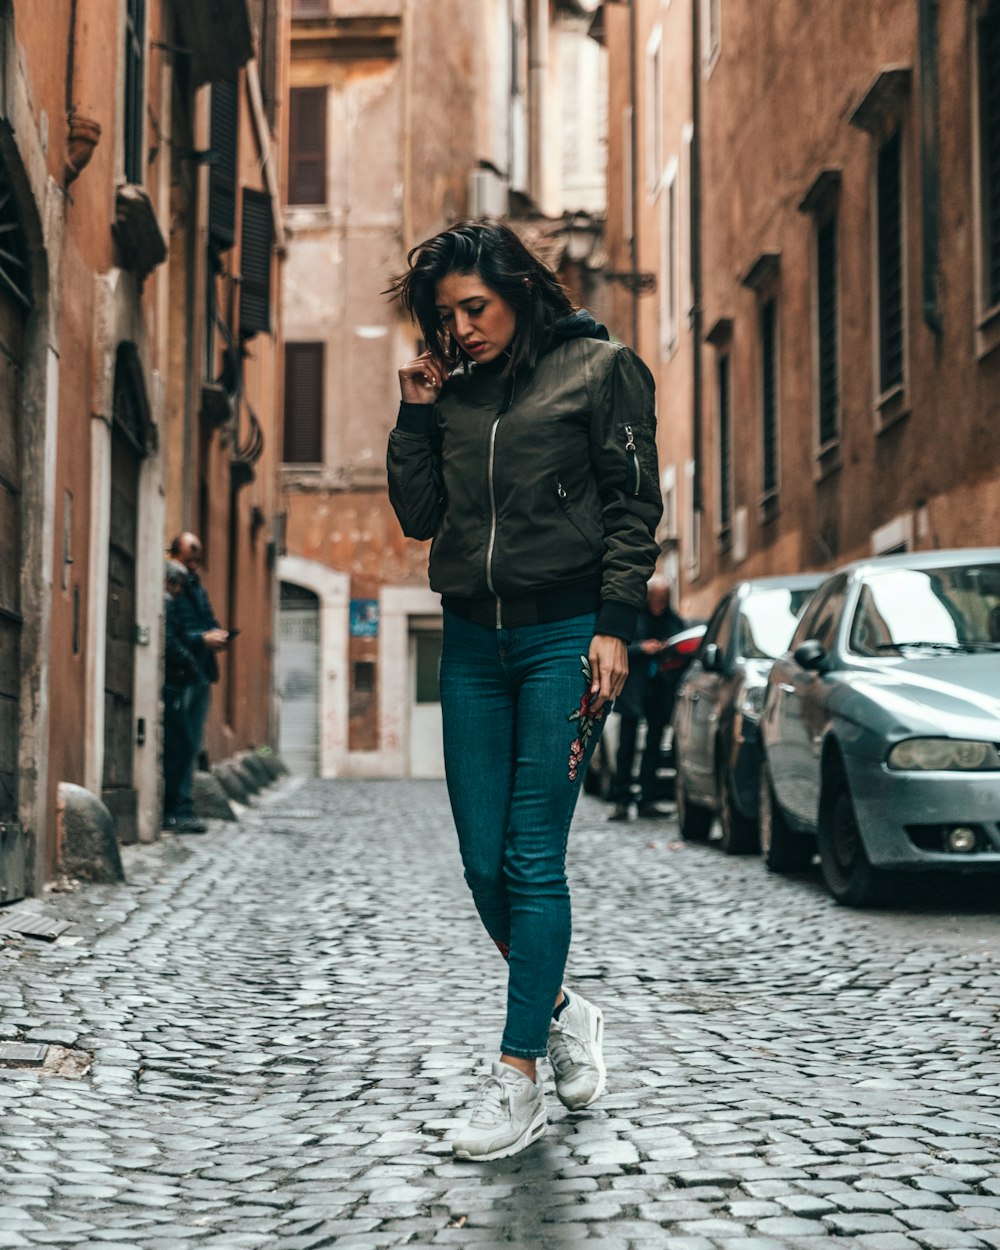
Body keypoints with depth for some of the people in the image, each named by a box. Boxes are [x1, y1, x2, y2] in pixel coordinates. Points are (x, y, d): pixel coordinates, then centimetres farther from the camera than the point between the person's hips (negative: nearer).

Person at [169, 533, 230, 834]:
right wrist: (202, 639, -19)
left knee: (192, 745, 8)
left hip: (201, 676, 8)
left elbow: (211, 624, 24)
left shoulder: (198, 590, 20)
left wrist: (218, 636, 2)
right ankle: (180, 810, -5)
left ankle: (184, 807, 12)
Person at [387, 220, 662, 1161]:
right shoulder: (450, 390, 14)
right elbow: (417, 515, 12)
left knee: (531, 859, -8)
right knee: (483, 863, 4)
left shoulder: (600, 368, 1)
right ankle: (562, 1011, 28)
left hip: (564, 634, -5)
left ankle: (518, 1078, -1)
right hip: (473, 641, 5)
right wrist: (416, 413, 2)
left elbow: (634, 505, -3)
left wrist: (614, 627, -12)